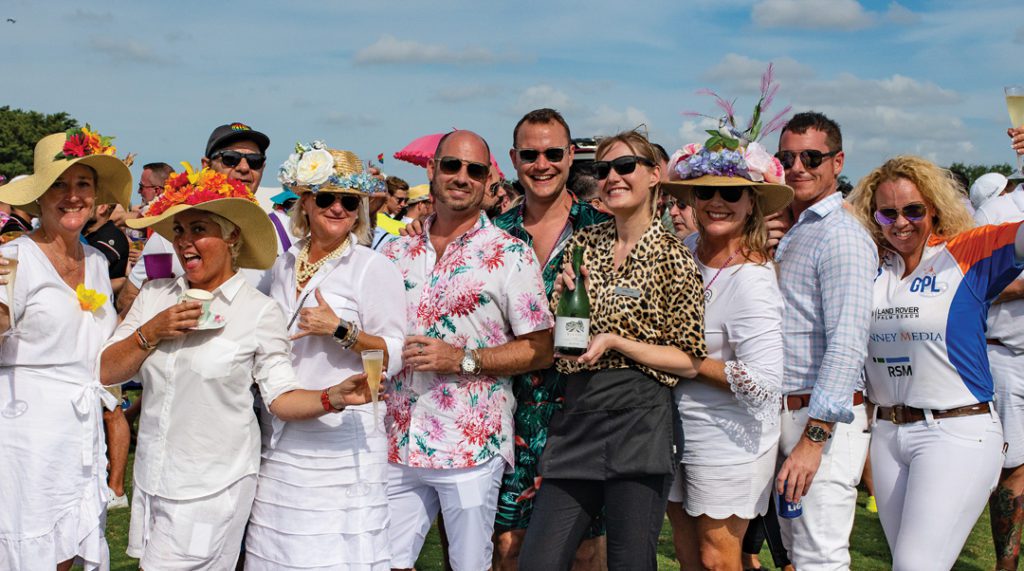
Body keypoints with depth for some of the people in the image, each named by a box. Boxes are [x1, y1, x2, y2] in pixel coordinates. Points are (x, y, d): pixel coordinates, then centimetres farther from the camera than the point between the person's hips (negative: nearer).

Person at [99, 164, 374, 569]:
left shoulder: (259, 311, -7)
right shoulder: (155, 296, 4)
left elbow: (280, 398, -8)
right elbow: (106, 372, 3)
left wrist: (333, 397, -25)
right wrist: (151, 333, -11)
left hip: (212, 488, -5)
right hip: (152, 478, 5)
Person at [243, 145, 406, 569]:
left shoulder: (374, 268, -5)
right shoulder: (284, 266, 13)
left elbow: (394, 356, -10)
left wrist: (340, 330, -21)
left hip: (341, 441, -6)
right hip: (280, 439, 6)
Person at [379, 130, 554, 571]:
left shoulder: (511, 255, -3)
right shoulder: (397, 250, 10)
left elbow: (539, 350, -6)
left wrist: (463, 359, -15)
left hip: (471, 447, -4)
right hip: (397, 444, 4)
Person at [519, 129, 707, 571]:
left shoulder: (673, 258, -3)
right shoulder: (582, 244, 11)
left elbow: (689, 362, -5)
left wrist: (615, 341, -14)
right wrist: (563, 294, -3)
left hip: (640, 422, -4)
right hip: (575, 415, 5)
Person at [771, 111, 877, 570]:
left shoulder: (840, 236, -13)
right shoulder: (787, 233, 16)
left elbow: (847, 345, -21)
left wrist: (813, 438, -25)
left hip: (824, 419, -9)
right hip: (786, 413, 9)